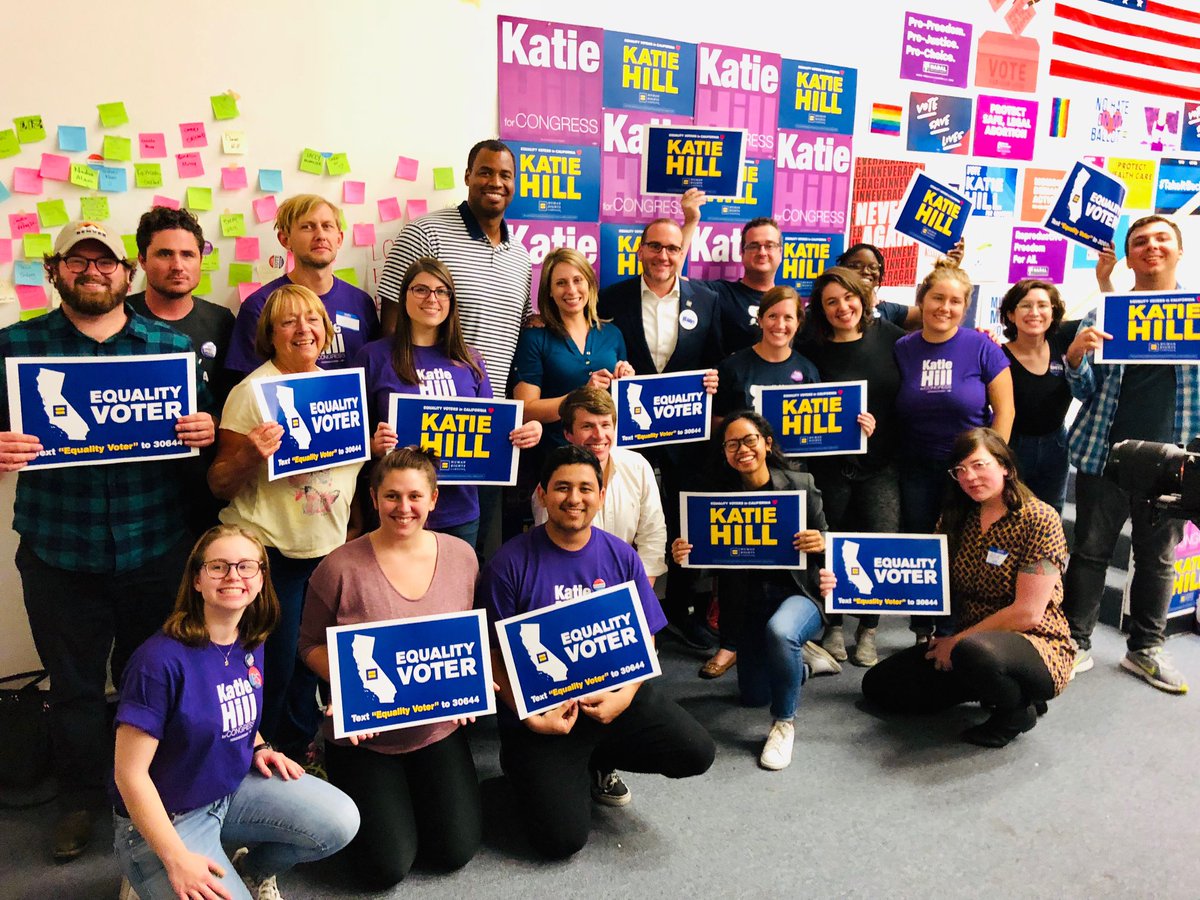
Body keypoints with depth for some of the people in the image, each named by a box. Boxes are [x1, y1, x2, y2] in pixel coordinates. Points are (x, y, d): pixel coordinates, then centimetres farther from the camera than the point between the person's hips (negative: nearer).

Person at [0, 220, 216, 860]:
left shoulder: (174, 345, 3)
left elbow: (204, 428, 7)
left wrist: (205, 431, -16)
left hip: (154, 549, 1)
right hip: (58, 552, 0)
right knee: (73, 682, 14)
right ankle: (80, 797, 36)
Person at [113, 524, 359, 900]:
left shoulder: (251, 645, -3)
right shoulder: (161, 660, -25)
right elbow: (130, 774, -21)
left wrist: (258, 748, -2)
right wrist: (177, 860, -24)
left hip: (234, 787, 6)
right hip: (164, 818, -6)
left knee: (341, 822, -9)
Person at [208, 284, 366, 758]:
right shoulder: (251, 391, -10)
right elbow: (219, 485, -11)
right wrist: (250, 456, -28)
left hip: (330, 545, 5)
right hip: (269, 550, -5)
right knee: (272, 666, 4)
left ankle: (298, 748, 37)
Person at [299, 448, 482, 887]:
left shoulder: (461, 556, -5)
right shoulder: (340, 568, -15)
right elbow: (311, 644, -3)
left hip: (438, 729, 3)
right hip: (363, 735, -3)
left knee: (456, 851, 4)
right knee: (388, 867, -2)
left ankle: (414, 788, 33)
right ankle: (355, 790, 28)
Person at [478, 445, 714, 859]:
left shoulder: (621, 556, -1)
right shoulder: (510, 563, -12)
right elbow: (494, 653, -8)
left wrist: (626, 696, -14)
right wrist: (530, 717, -17)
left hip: (613, 696, 4)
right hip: (541, 711, -3)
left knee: (697, 753, -11)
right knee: (563, 839, -11)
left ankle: (596, 762, 15)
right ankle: (528, 768, 23)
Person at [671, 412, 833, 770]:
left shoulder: (800, 484, -9)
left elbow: (823, 546, -6)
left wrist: (820, 544, -29)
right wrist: (683, 554, -23)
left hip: (799, 593, -3)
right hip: (750, 602, 3)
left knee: (779, 631, -38)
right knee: (753, 696, 10)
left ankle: (784, 723, -11)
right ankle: (801, 655, 42)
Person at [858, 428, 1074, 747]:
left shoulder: (1039, 519, -14)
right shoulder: (957, 518, 4)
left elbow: (1028, 613, -19)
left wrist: (957, 641, -14)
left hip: (1035, 647, -7)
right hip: (965, 643, 7)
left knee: (972, 651, -39)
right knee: (878, 685, 1)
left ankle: (1017, 708, -5)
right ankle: (991, 685, 12)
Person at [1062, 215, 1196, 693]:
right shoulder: (1105, 311, 5)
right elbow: (1084, 390, 4)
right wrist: (1074, 354, -16)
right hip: (1104, 452, -1)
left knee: (1158, 558, 11)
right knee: (1090, 551, 5)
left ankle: (1146, 648, 25)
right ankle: (1077, 643, 14)